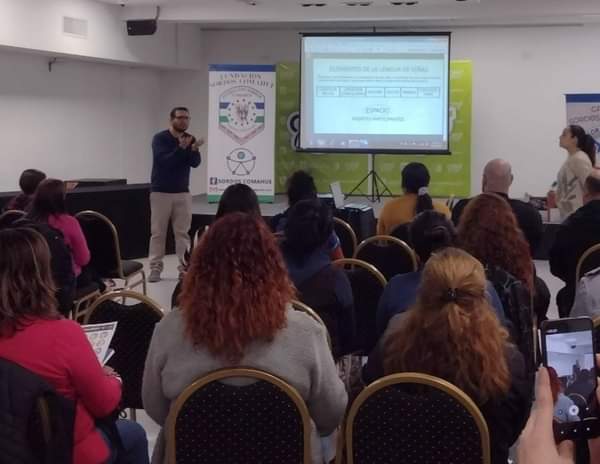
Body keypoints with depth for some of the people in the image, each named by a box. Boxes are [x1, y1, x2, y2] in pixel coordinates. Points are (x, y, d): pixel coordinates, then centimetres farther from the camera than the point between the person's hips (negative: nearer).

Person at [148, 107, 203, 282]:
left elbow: (195, 163, -9)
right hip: (161, 193, -3)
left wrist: (194, 149, -29)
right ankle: (155, 268, 7)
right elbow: (164, 161, -22)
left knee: (183, 232, 4)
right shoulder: (160, 138, -8)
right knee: (158, 232, 1)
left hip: (183, 193, 3)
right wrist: (181, 148, -33)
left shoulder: (190, 139, 4)